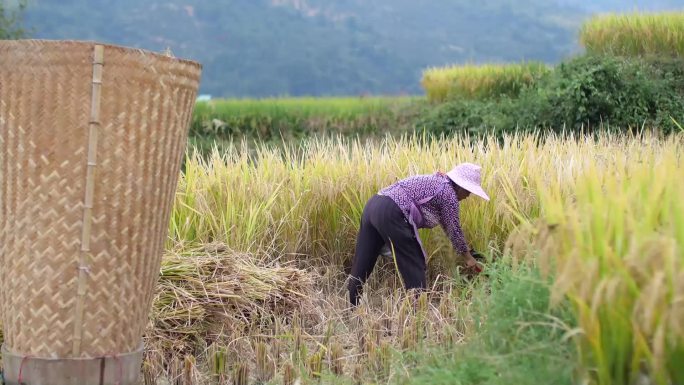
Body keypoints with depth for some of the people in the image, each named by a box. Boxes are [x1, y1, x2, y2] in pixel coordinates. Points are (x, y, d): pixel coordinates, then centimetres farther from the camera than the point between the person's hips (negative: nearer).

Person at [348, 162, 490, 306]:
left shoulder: (436, 181, 27)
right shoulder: (448, 192, 0)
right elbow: (454, 229, 6)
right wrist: (468, 257, 19)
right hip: (391, 215, -10)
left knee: (362, 264, 13)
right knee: (414, 265, 2)